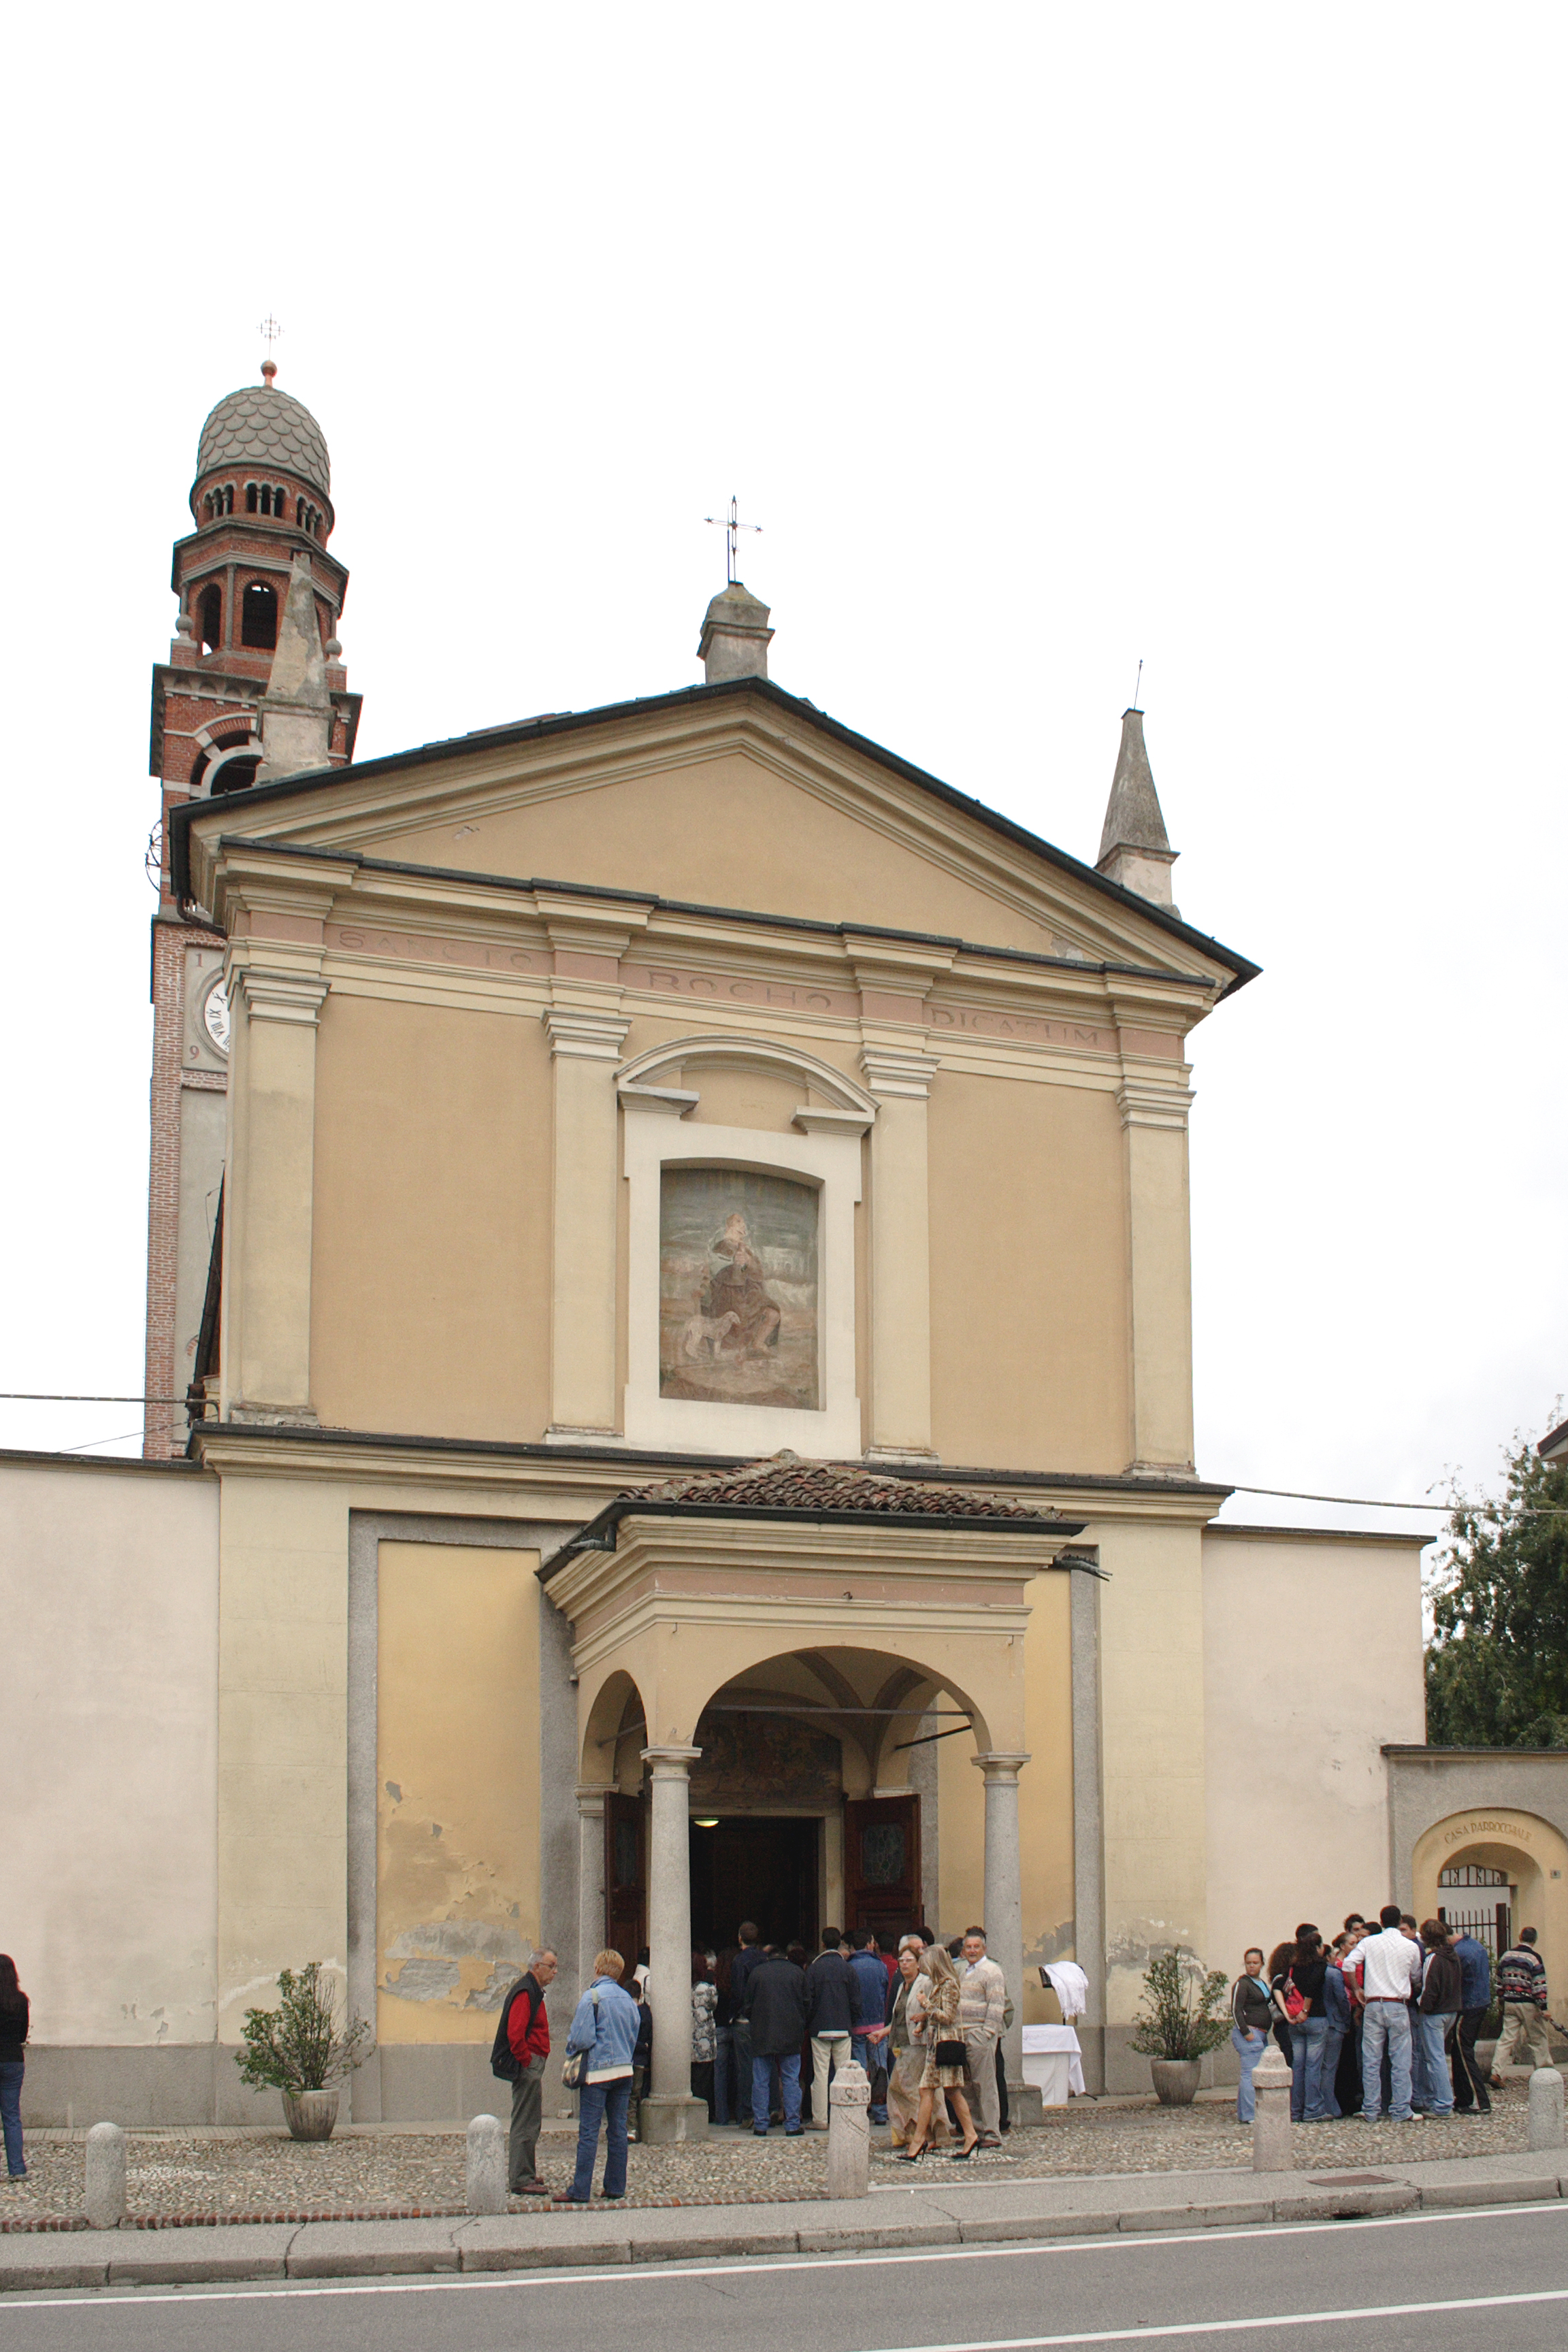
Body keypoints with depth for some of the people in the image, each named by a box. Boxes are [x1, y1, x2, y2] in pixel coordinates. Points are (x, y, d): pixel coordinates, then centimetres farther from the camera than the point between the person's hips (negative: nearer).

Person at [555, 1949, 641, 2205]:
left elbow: (582, 2037, -14)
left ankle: (580, 2190, -5)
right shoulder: (628, 1999, 9)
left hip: (598, 2070, -6)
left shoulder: (592, 1997, -9)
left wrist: (571, 2051, 4)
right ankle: (615, 2186, 12)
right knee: (618, 2130, 10)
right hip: (624, 2071, 6)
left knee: (588, 2132, -5)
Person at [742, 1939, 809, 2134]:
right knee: (791, 2080, 4)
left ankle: (760, 2126, 4)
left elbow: (746, 2007, 5)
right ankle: (792, 2126, 1)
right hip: (790, 2036, 1)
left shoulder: (757, 1972, 2)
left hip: (762, 2036, 0)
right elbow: (805, 2005, 8)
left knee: (761, 2081, 4)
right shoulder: (796, 1973, 5)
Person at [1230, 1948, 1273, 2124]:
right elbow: (1236, 2010, -14)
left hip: (1261, 2035, 9)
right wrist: (1246, 2033, -19)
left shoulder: (1262, 1983, 18)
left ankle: (1243, 2114, 16)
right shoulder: (1242, 1984, -8)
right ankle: (1249, 2116, -12)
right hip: (1248, 2033, -9)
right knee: (1251, 2074, -12)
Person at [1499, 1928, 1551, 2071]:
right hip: (1528, 2005, -5)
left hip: (1509, 2004, 5)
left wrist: (1501, 2000, 24)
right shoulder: (1534, 1958, -10)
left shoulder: (1506, 1955, 8)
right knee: (1538, 2039, 8)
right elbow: (1539, 1985, -14)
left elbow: (1500, 1982, 14)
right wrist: (1543, 2007, -13)